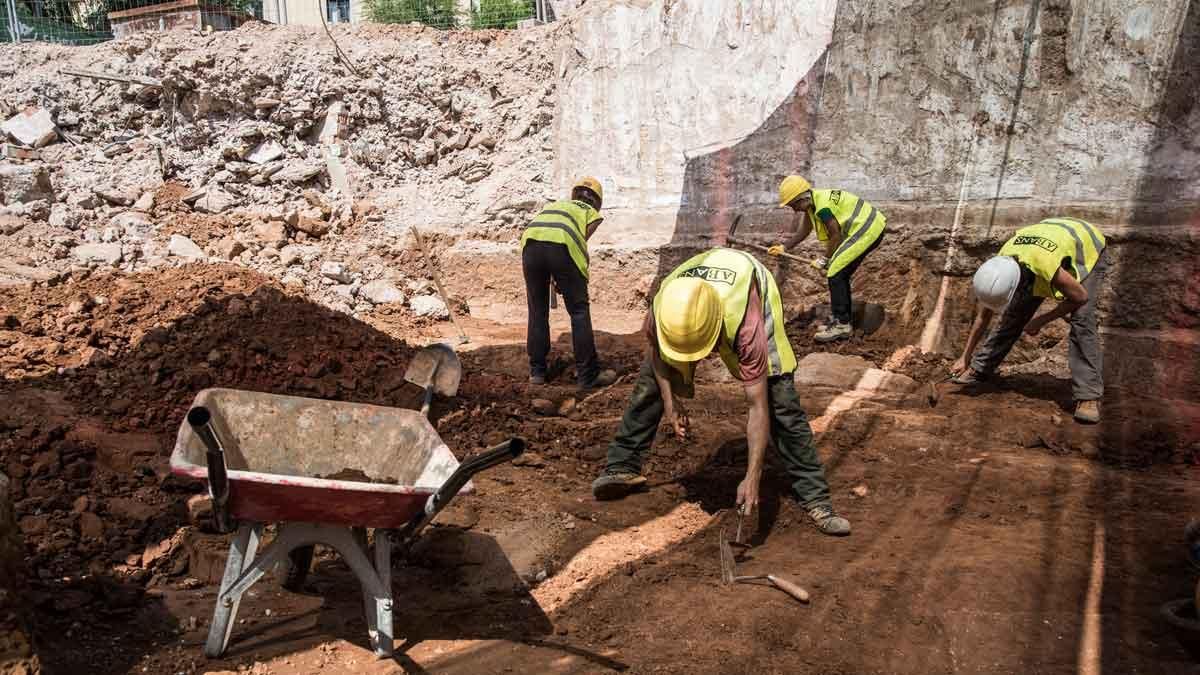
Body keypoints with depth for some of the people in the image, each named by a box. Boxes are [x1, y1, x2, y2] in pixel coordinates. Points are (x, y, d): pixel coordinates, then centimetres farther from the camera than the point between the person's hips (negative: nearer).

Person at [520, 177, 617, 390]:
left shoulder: (556, 204, 38)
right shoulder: (591, 213, 27)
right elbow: (582, 240, 13)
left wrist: (555, 278, 28)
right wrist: (564, 279, 19)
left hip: (530, 242, 4)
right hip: (560, 245, -4)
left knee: (537, 310, 16)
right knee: (579, 310, 7)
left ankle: (536, 371, 21)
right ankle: (588, 374, 9)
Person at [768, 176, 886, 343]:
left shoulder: (823, 207, -24)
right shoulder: (812, 200, 6)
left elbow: (836, 236, -16)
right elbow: (804, 231, 16)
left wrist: (824, 260, -4)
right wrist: (783, 247, 11)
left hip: (867, 231, -10)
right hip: (870, 228, 10)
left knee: (836, 274, -10)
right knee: (840, 275, 14)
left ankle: (842, 325, -6)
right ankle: (839, 319, 23)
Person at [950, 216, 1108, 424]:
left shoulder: (1048, 268, -46)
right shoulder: (1001, 266, -26)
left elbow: (1081, 297, -26)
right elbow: (984, 315, -12)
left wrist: (1042, 321, -20)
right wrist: (965, 357, -7)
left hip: (1088, 248, -5)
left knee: (1082, 319, -23)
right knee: (1014, 314, 0)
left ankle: (1088, 396, -21)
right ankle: (979, 369, 14)